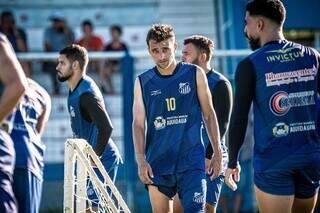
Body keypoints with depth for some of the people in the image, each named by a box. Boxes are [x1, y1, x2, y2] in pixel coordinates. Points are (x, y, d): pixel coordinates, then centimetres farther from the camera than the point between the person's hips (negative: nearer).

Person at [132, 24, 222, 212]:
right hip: (157, 162, 2)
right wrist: (141, 161, -8)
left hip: (191, 160, -2)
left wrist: (217, 154, 6)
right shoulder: (143, 82, 5)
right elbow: (138, 124, 3)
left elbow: (209, 114, 8)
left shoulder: (195, 74, 2)